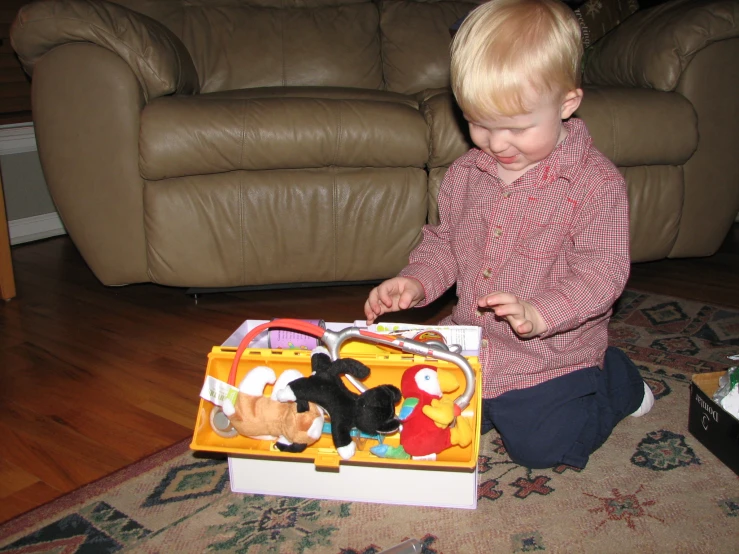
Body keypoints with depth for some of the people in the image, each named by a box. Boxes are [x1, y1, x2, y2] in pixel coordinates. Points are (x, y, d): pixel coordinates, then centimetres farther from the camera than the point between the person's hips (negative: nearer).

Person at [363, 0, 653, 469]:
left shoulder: (597, 182, -15)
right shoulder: (466, 172, 2)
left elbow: (601, 273, -19)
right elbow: (444, 242, 12)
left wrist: (538, 312, -36)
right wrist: (417, 281, -9)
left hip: (549, 357, -5)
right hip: (470, 348, 5)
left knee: (538, 444, -11)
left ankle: (617, 380, 16)